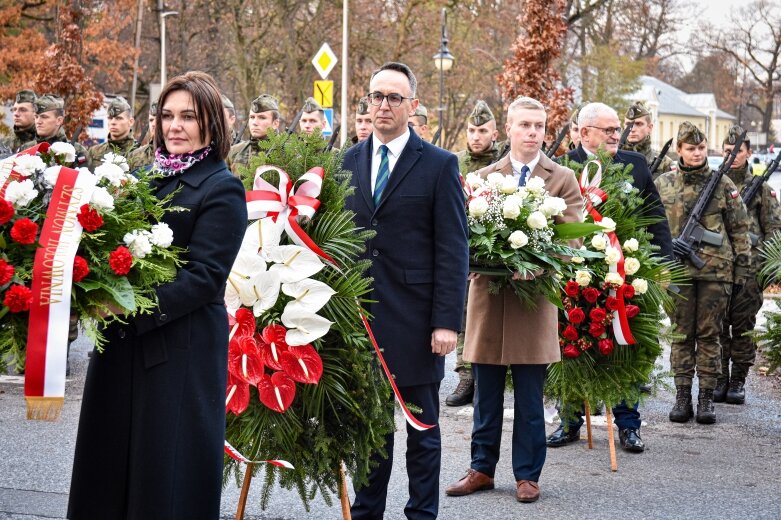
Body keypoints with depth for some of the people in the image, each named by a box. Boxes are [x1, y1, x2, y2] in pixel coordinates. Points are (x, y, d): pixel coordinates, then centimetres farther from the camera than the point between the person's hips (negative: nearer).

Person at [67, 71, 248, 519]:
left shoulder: (222, 190, -8)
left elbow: (203, 276, -16)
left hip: (181, 351, -7)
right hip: (122, 346, 7)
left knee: (168, 479, 2)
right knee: (110, 462, 13)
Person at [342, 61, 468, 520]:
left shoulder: (439, 165, -3)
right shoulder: (348, 162, 9)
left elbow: (453, 249, -7)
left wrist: (447, 321, -13)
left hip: (415, 320, -3)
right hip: (360, 316, 4)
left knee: (422, 427, 7)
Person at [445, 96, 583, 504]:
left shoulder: (563, 180, 5)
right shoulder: (483, 177, 11)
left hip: (534, 295, -2)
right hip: (488, 294, 2)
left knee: (529, 397, 3)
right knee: (486, 394, 8)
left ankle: (527, 475, 13)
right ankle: (482, 468, 18)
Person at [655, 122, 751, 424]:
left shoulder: (723, 184, 3)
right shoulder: (662, 185, 5)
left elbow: (739, 230, 6)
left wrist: (742, 270, 3)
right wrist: (666, 244, -7)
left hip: (716, 271, -1)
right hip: (677, 270, 1)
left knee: (709, 335, 4)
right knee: (681, 334, 5)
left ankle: (706, 398, 9)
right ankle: (682, 396, 12)